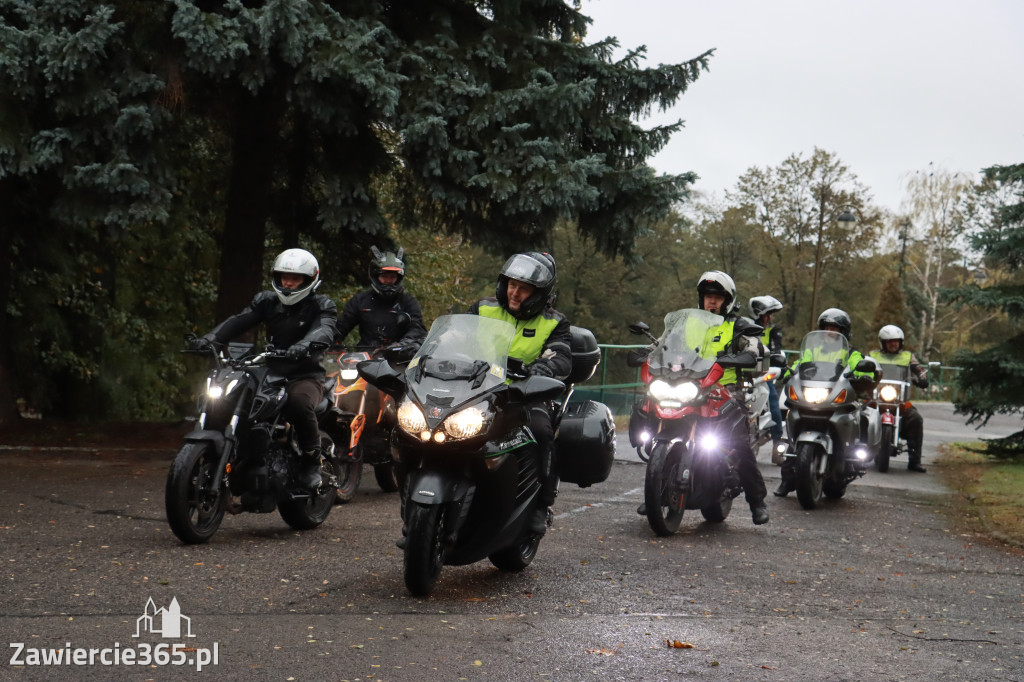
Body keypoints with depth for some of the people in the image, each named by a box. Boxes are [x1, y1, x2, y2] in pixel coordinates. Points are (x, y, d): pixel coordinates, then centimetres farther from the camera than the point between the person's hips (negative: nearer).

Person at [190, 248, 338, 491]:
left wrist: (305, 345, -45)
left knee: (299, 403, -37)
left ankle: (312, 462, -18)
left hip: (306, 376, -5)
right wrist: (211, 338, -22)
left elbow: (324, 330, -21)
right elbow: (239, 320, -2)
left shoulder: (322, 306, 1)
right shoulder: (267, 301, 13)